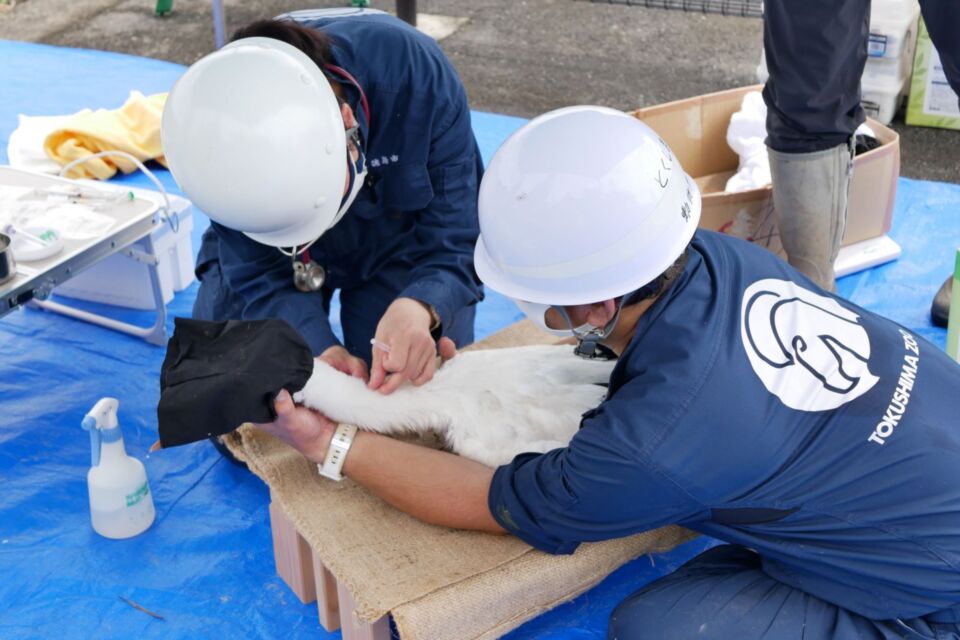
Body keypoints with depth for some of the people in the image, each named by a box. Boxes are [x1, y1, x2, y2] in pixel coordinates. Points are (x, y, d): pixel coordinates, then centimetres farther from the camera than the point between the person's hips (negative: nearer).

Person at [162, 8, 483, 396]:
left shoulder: (417, 74, -38)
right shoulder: (214, 114, -34)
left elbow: (455, 239, -32)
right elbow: (256, 275, -28)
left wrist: (420, 307, -55)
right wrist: (320, 348, -47)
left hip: (399, 242, -1)